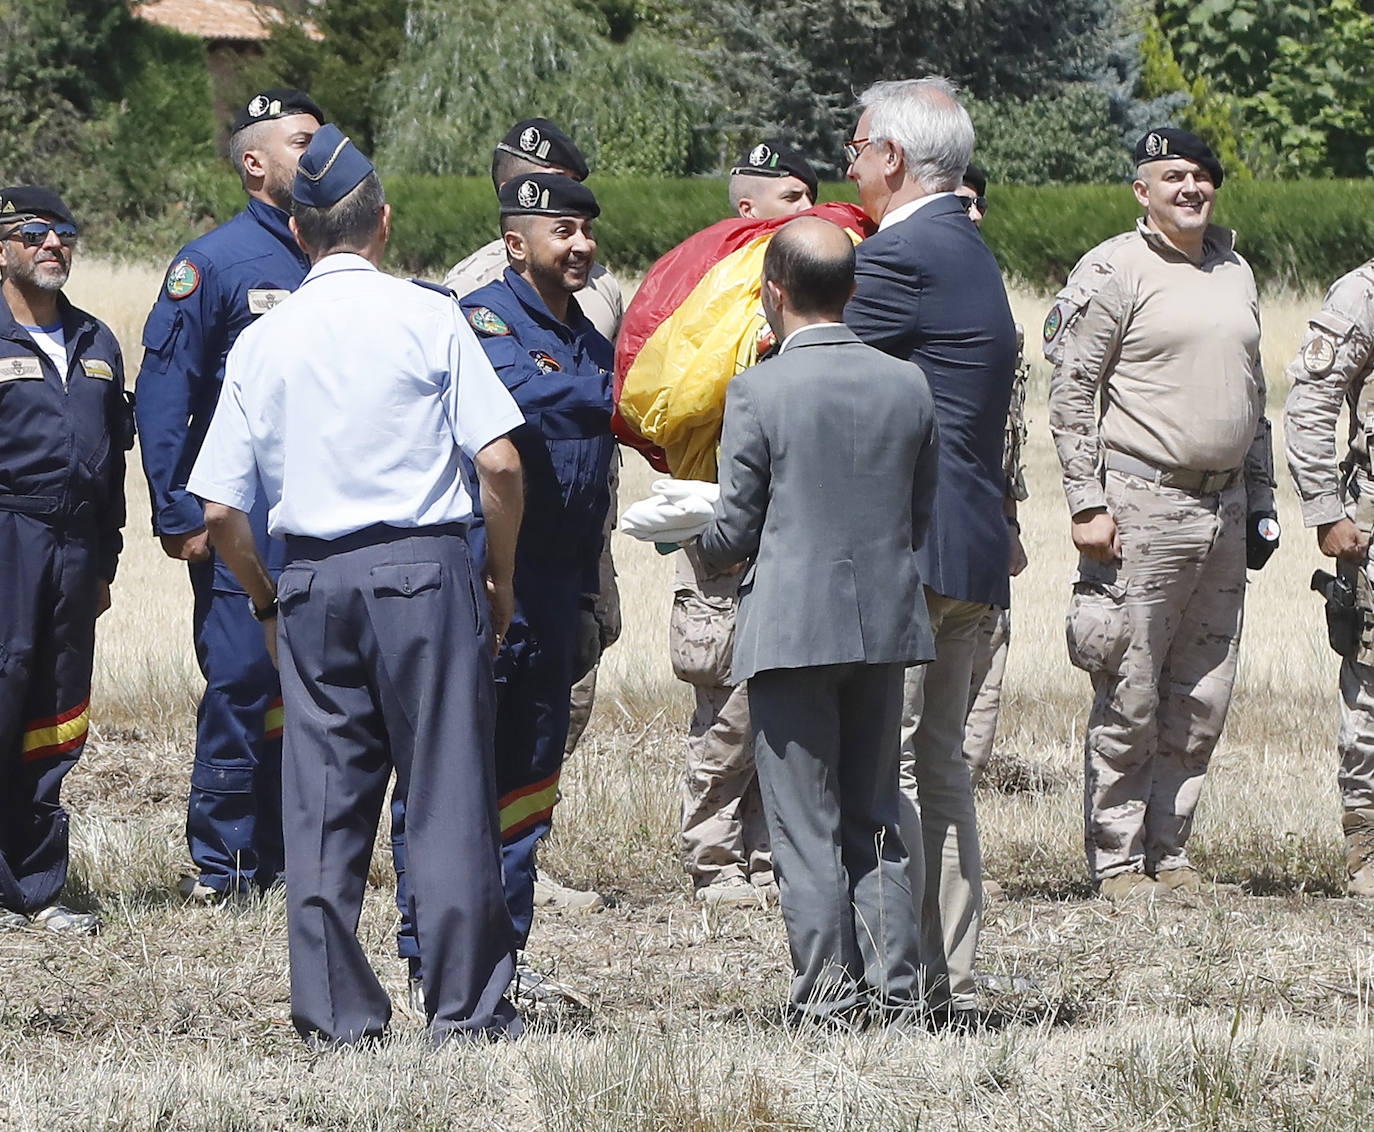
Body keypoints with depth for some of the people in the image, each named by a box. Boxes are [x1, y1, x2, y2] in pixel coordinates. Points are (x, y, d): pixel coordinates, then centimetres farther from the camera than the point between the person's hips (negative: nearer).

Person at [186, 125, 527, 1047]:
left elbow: (220, 511, 5)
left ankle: (334, 1011, 7)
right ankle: (466, 1005, 1)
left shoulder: (261, 342, 7)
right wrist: (500, 580, 5)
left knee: (323, 800, 6)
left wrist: (269, 603, 19)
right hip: (423, 569, -3)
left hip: (312, 581, 3)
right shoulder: (428, 317, -2)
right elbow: (499, 463, -8)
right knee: (447, 788, 1)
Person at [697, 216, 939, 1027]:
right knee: (875, 821, 13)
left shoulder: (758, 392, -11)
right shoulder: (908, 385, 2)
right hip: (887, 624, 5)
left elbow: (735, 532, -7)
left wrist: (699, 543, 15)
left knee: (807, 829, 2)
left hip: (792, 628, -5)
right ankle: (897, 990, 12)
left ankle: (828, 995, 2)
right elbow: (923, 518, 9)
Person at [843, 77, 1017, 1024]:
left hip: (904, 548, -10)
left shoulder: (899, 255, -14)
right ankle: (954, 982, 15)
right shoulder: (969, 250, 18)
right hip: (972, 548, 10)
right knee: (939, 765, 13)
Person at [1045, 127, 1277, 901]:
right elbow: (1070, 392, -8)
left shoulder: (1236, 273, 15)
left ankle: (1169, 849, 16)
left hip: (1224, 507, 6)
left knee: (1203, 700, 8)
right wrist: (1087, 505, -13)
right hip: (1143, 505, -6)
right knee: (1131, 697, -4)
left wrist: (1262, 501, 18)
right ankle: (1116, 859, 2)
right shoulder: (1114, 272, -5)